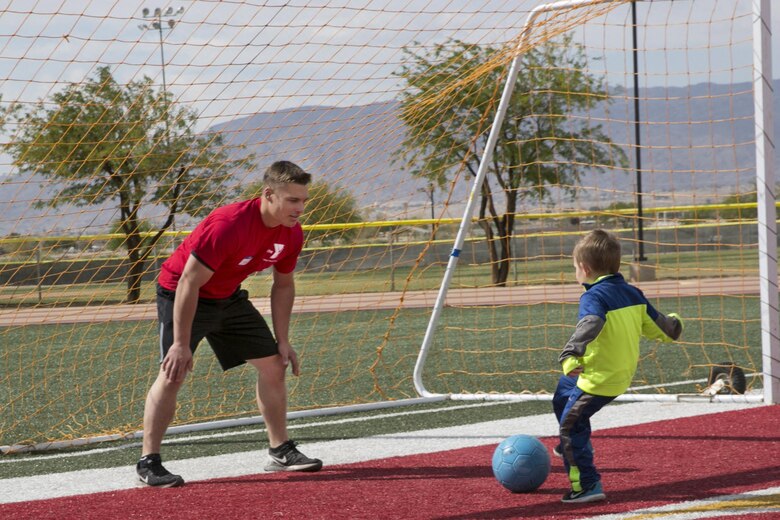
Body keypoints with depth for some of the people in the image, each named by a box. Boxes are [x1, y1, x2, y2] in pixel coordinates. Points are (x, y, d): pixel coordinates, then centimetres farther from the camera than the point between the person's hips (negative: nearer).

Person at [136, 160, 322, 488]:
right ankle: (148, 463, -15)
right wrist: (182, 343, -31)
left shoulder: (291, 235, -11)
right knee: (173, 372, -20)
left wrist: (282, 341, 3)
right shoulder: (229, 225, -34)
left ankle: (280, 452, 18)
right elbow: (189, 282, -32)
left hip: (229, 297, 8)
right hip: (181, 293, -8)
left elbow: (283, 285, 6)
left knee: (273, 366, 6)